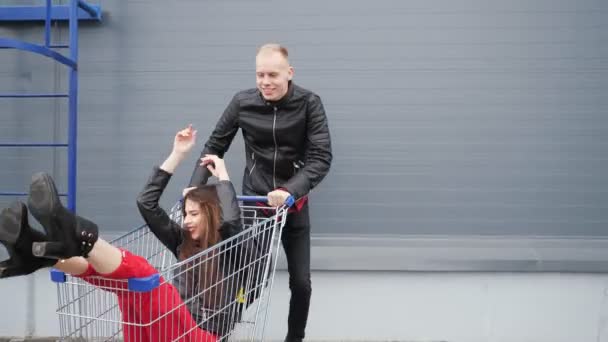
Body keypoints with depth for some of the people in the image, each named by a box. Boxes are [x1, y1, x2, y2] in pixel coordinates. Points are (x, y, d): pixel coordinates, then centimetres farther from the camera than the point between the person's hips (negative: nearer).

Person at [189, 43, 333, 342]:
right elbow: (214, 146, -1)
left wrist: (290, 190, -34)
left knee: (301, 282, 5)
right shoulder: (242, 102, -8)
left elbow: (321, 158, -18)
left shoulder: (309, 104, -12)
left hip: (293, 203, 0)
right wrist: (195, 186, -15)